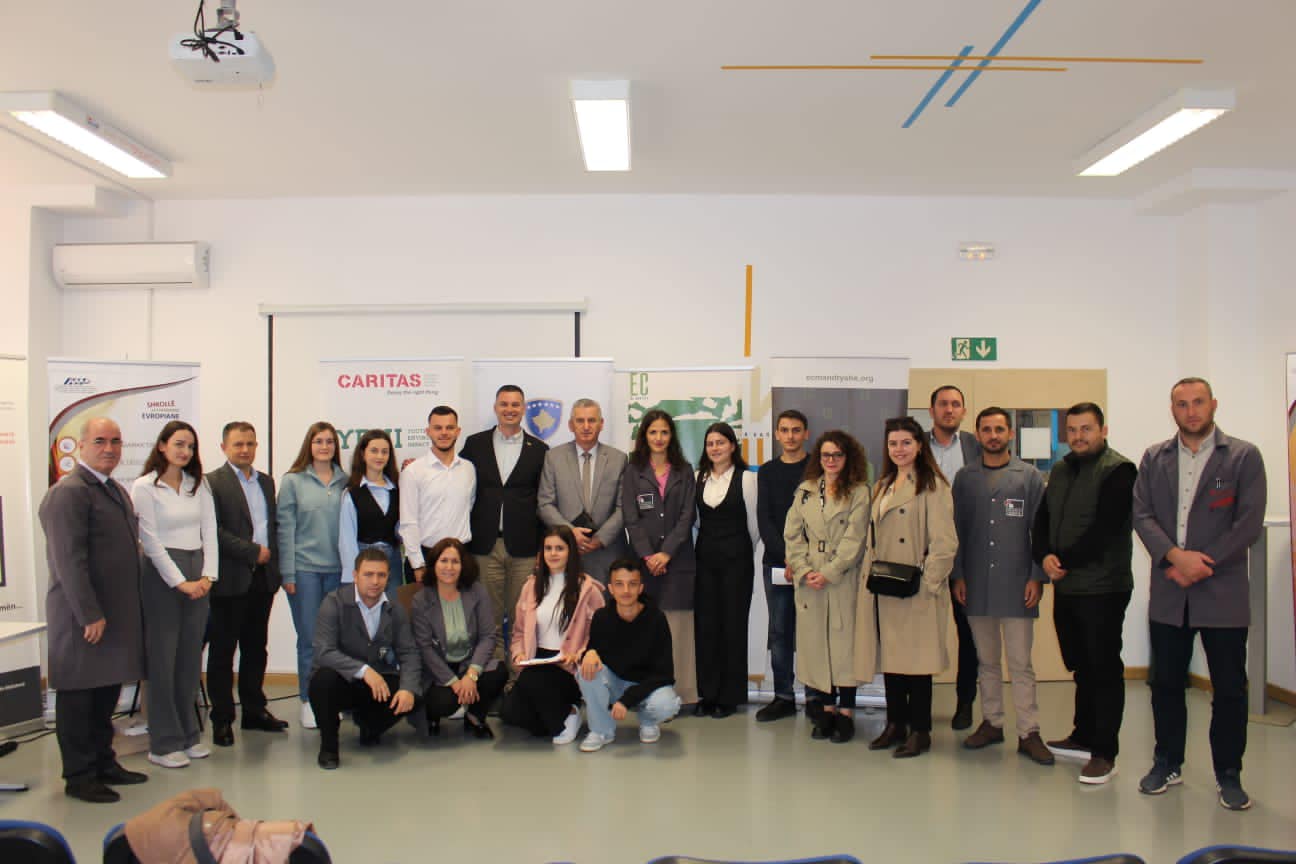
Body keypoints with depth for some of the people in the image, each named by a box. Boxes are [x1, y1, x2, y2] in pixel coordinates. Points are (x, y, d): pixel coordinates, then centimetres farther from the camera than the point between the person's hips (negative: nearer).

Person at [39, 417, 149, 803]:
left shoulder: (115, 490, 15)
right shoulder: (69, 492, -15)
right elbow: (69, 560, -20)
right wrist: (90, 615, -21)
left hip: (115, 612, 9)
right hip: (84, 616, -9)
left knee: (107, 692, 16)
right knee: (79, 696, 3)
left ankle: (103, 763, 27)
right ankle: (79, 777, 14)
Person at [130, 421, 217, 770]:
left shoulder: (199, 485, 11)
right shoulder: (145, 486, -5)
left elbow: (209, 531, 8)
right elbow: (150, 541, -9)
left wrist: (207, 575, -4)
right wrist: (180, 582, -12)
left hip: (198, 576, 5)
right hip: (162, 575, -5)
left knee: (191, 659, 10)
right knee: (162, 659, 0)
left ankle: (188, 735, 20)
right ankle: (163, 744, 9)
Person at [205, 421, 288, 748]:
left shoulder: (266, 482, 15)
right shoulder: (212, 482, -6)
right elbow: (214, 531, -15)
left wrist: (273, 558, 2)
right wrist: (252, 551, -15)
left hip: (263, 578, 6)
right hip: (230, 580, -6)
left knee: (256, 648, 14)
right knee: (222, 651, 4)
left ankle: (254, 710, 24)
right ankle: (221, 718, 12)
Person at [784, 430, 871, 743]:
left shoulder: (859, 493, -1)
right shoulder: (805, 491, 12)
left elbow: (854, 539, -8)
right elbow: (792, 534, 7)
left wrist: (828, 574, -13)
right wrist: (804, 570, -5)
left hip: (843, 580, -3)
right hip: (808, 582, 4)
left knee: (844, 642, 0)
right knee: (815, 642, 6)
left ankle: (846, 711, 10)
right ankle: (826, 708, 17)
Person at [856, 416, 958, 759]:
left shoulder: (932, 486, -8)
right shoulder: (882, 487, 16)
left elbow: (945, 542, -13)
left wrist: (928, 583, -16)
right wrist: (870, 575, 9)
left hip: (916, 592, -7)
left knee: (916, 660, 1)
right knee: (888, 655, 12)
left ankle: (919, 731, 14)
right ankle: (895, 724, 24)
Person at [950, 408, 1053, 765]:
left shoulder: (1030, 477, 2)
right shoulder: (965, 477, 8)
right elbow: (957, 529, 9)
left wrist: (1038, 577, -6)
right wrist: (957, 575, 3)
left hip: (1016, 585, -2)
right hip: (976, 585, 2)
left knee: (1020, 663, 0)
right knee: (987, 660, 12)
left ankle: (1028, 733, 7)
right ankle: (991, 723, 22)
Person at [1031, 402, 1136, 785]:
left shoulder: (1118, 471, -10)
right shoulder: (1060, 471, 14)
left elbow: (1105, 528, -19)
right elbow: (1042, 519, 11)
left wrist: (1066, 561, -14)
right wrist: (1044, 556, -7)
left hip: (1102, 587, -7)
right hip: (1066, 586, 7)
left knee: (1104, 668, 0)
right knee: (1081, 665, 17)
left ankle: (1104, 753, 7)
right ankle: (1083, 737, 30)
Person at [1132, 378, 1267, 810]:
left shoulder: (1244, 456, -1)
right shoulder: (1154, 458, 8)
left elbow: (1250, 522, -8)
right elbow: (1141, 514, 1)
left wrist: (1198, 566, -13)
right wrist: (1175, 555, -15)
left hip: (1223, 593, -3)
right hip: (1168, 593, 3)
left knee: (1229, 688, 5)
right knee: (1166, 683, 11)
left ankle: (1228, 774, 20)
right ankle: (1168, 763, 26)